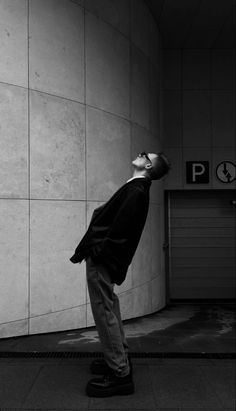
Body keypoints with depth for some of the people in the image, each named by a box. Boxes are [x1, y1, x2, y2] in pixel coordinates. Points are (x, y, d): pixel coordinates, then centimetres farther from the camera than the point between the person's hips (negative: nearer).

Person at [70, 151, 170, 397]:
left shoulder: (136, 191, -14)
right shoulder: (136, 188, 17)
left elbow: (120, 227, -23)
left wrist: (98, 252, -22)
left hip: (101, 257, -11)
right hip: (103, 256, 11)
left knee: (104, 311, -7)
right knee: (108, 308, 19)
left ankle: (120, 375, 0)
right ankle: (119, 359, 32)